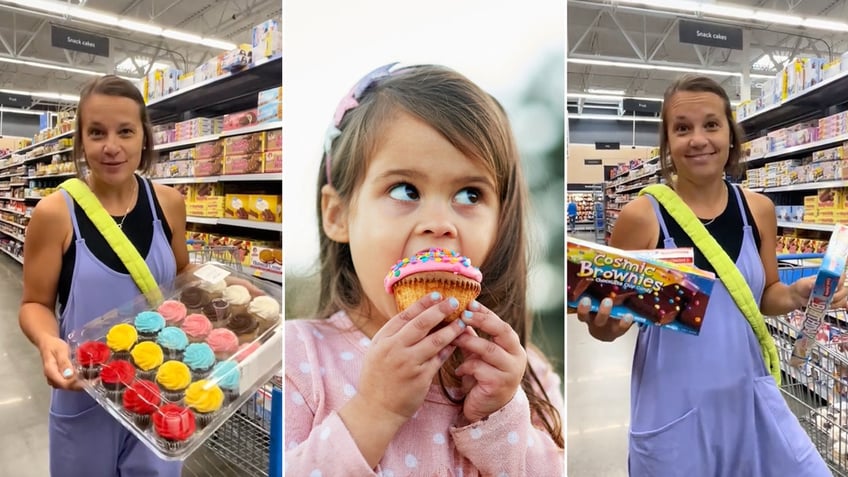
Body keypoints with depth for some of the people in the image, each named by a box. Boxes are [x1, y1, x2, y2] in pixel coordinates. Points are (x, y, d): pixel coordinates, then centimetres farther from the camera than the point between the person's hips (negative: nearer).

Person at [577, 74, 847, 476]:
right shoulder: (640, 217, -14)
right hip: (673, 407, -4)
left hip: (749, 396, 4)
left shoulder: (758, 210, -1)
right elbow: (610, 315, -7)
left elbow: (764, 296, 12)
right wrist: (602, 326, -29)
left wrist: (799, 293, -8)